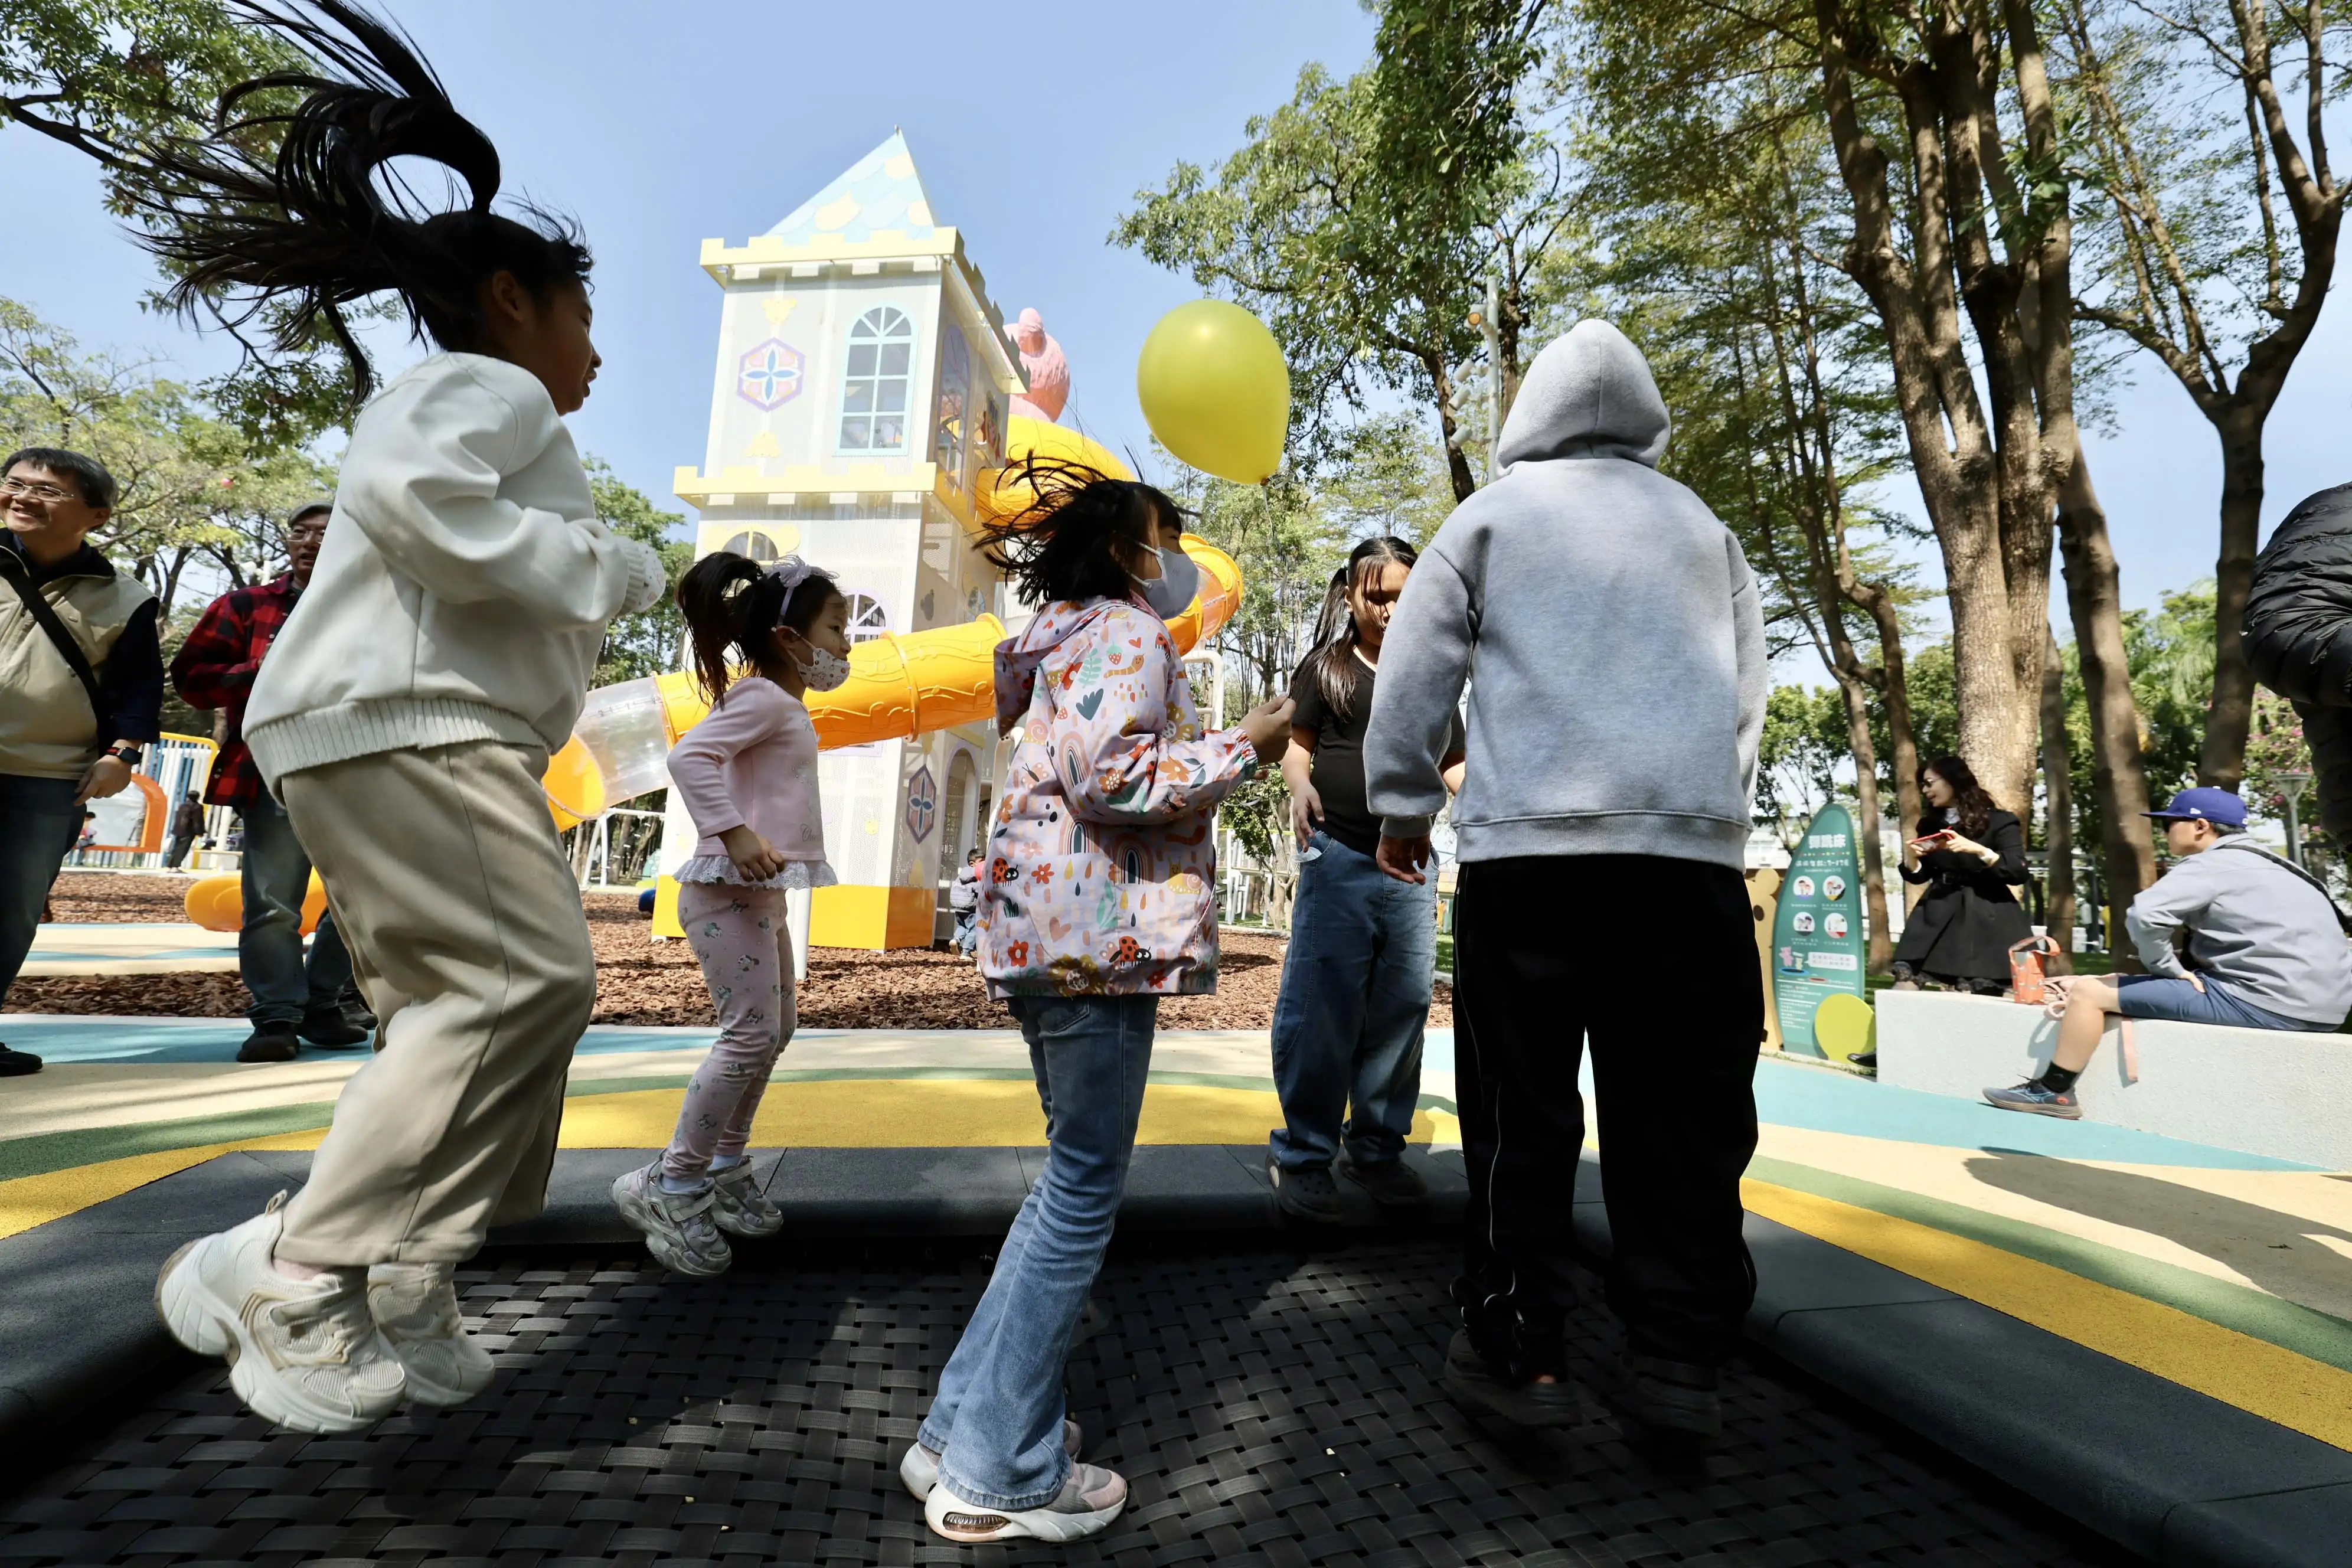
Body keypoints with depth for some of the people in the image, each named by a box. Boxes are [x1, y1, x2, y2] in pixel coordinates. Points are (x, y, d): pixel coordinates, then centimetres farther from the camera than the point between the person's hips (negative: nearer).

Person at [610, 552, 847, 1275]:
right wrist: (733, 833, -30)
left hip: (760, 891, 11)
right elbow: (689, 756, -26)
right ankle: (673, 1185, 2)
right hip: (729, 889, -11)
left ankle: (725, 1168, 28)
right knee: (753, 1031, -11)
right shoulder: (764, 697, -12)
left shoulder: (785, 708, 19)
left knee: (777, 1028, 15)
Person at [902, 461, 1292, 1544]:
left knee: (1077, 1176, 17)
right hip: (1098, 933, -11)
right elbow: (1114, 776, -20)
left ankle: (966, 1428, 26)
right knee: (1084, 1189, -1)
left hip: (1051, 932, 11)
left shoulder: (1065, 639, 25)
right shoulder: (1126, 632, -6)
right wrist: (1242, 749, -10)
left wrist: (1214, 757, 26)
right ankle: (997, 1475, 11)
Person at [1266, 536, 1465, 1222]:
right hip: (1339, 856, -3)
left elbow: (1454, 765, 16)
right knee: (1321, 1006, -4)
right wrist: (1300, 785, -18)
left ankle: (1379, 1150, 20)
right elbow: (1295, 747, 4)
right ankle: (1302, 1158, 7)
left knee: (1402, 1007, 6)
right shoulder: (1325, 667, 7)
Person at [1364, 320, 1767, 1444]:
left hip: (1529, 842, -3)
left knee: (1521, 1109, 3)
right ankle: (1677, 1360, 14)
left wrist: (1402, 808, 14)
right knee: (1682, 1110, 8)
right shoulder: (1703, 528, 21)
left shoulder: (1495, 512, 10)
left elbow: (1415, 671, 6)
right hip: (1694, 846, 4)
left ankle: (1516, 1351, 11)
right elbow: (1750, 690, 24)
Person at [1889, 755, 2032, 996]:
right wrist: (1911, 857, -4)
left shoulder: (1999, 822, 0)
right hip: (1937, 918, 4)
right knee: (1904, 989, -6)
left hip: (1985, 921, -4)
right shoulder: (1929, 825, 14)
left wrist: (1978, 850, -21)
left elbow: (2018, 872, -9)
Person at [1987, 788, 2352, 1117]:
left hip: (2265, 1001, -10)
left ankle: (2053, 1091, 3)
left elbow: (2144, 914, -27)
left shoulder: (2212, 864, -10)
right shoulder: (2261, 864, 20)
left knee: (2089, 992, -5)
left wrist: (2168, 968, -13)